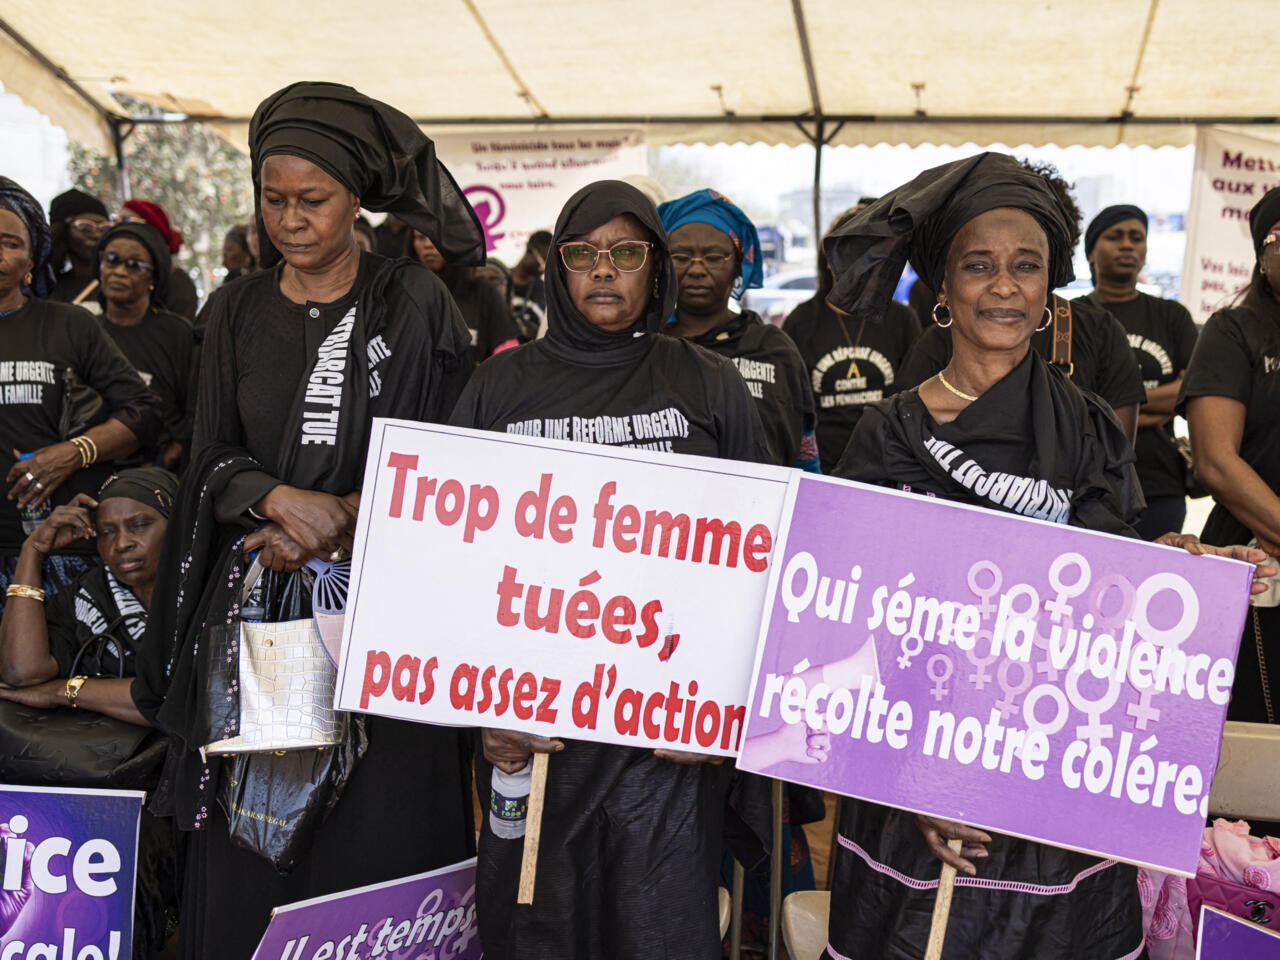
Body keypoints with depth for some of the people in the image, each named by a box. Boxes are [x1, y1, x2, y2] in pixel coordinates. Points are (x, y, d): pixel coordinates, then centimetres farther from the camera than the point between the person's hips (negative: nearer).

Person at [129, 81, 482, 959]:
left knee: (374, 836, 1)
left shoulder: (416, 305, -1)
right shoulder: (235, 312, 10)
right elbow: (212, 458, 7)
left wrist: (346, 516, -15)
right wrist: (280, 498, -13)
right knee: (245, 850, 6)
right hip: (253, 601, 3)